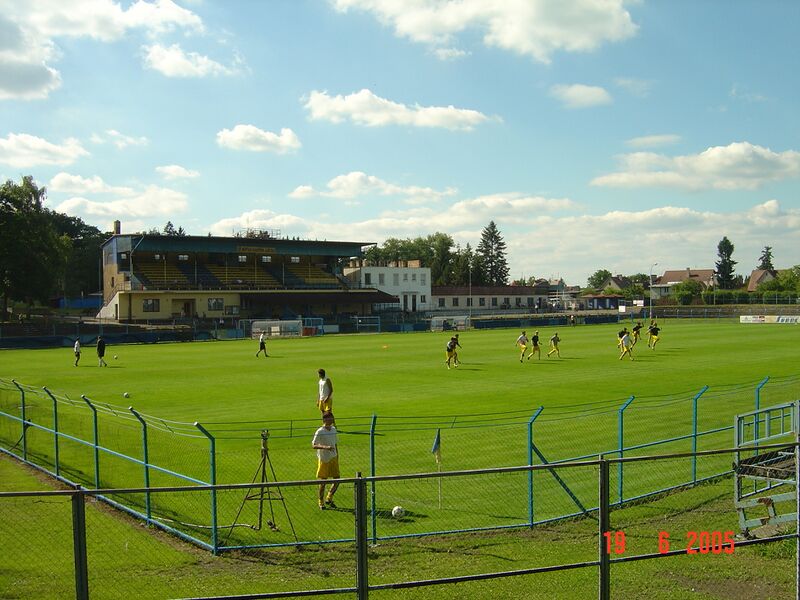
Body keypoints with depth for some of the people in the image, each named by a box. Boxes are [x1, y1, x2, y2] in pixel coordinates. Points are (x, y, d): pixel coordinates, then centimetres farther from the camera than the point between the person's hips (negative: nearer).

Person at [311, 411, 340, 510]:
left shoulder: (333, 429, 8)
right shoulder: (320, 432, -12)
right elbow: (313, 445, -18)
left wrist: (337, 457, 15)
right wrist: (325, 447, -33)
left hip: (333, 458, 6)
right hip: (323, 459, -6)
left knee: (337, 480, 3)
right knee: (323, 481, 2)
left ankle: (329, 499, 22)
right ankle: (321, 503, 17)